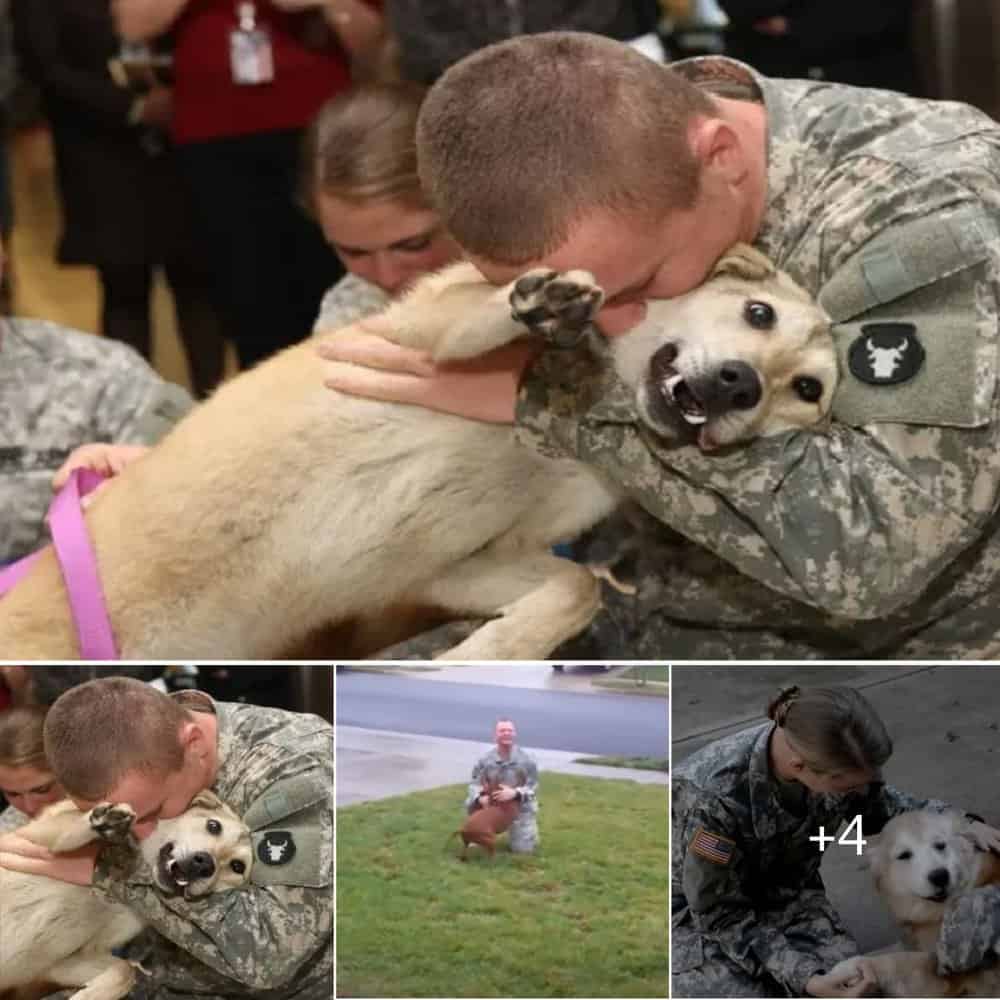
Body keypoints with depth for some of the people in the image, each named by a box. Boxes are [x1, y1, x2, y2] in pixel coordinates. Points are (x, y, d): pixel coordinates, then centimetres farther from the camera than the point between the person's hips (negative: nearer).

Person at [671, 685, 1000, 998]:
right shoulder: (714, 797, -37)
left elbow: (877, 807, 6)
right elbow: (721, 916, -25)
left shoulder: (836, 761, -20)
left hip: (787, 893, 5)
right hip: (702, 910, -4)